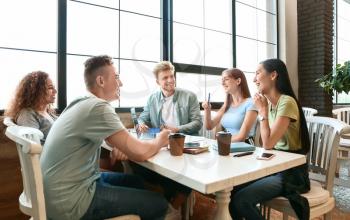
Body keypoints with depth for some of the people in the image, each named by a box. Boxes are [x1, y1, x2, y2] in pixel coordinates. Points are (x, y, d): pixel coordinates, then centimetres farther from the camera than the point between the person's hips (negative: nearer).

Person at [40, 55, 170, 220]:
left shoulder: (82, 103, 7)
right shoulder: (98, 107, -23)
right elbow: (140, 153, -25)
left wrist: (119, 145, -1)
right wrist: (160, 141, -3)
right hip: (69, 202, -9)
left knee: (135, 181, 21)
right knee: (158, 204, -6)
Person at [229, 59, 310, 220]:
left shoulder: (287, 102, -20)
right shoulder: (269, 103, 6)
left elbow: (268, 143, -22)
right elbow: (266, 143, 6)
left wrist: (263, 110, -16)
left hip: (291, 173, -7)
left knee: (240, 200, -20)